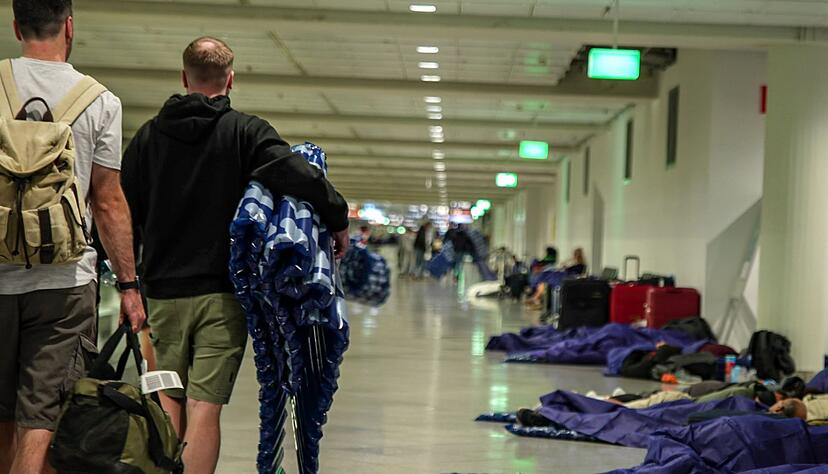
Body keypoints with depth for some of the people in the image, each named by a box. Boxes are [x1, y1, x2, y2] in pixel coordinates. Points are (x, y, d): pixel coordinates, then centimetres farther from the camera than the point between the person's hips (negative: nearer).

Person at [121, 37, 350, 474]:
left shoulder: (148, 136, 7)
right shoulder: (246, 131, -3)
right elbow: (301, 176, -18)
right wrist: (339, 220, -4)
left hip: (162, 291, 3)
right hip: (222, 291, -3)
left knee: (167, 403, 13)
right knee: (204, 409, -4)